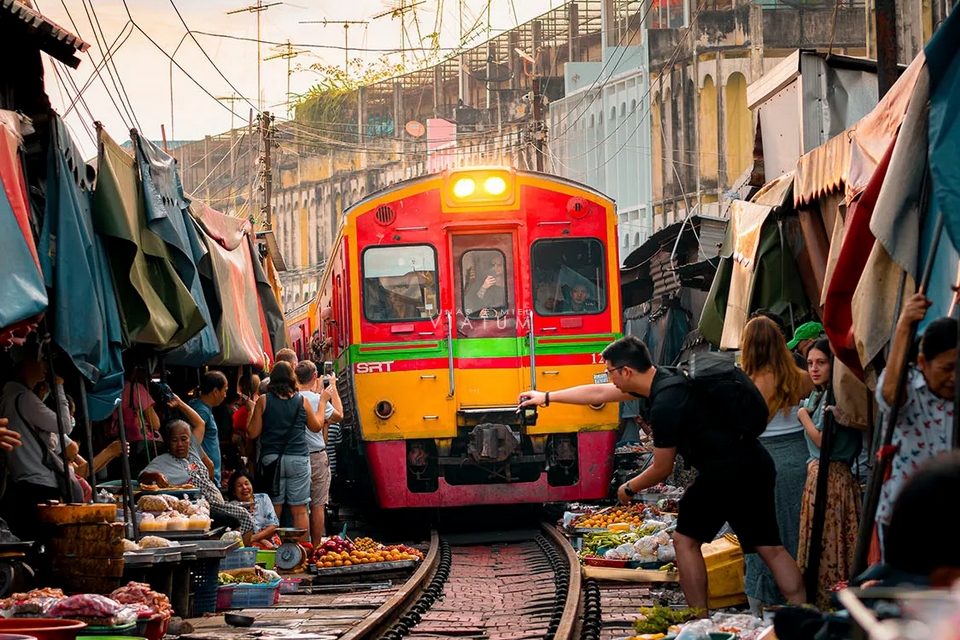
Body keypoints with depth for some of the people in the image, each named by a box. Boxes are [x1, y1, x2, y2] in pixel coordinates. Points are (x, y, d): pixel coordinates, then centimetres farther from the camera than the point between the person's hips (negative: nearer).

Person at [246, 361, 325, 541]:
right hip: (298, 459, 0)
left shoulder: (263, 401, -2)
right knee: (299, 510, 3)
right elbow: (316, 427, 16)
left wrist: (250, 412, 17)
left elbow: (253, 432, 0)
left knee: (274, 510, 4)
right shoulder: (302, 401, 1)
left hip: (271, 458, 0)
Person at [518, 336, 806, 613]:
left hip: (725, 473, -9)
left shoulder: (665, 405, -16)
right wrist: (546, 397, 32)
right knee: (769, 547, 7)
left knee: (686, 540, 7)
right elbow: (598, 394, 24)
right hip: (758, 466, 9)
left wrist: (629, 488, 13)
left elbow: (661, 469, -6)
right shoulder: (662, 378, 12)